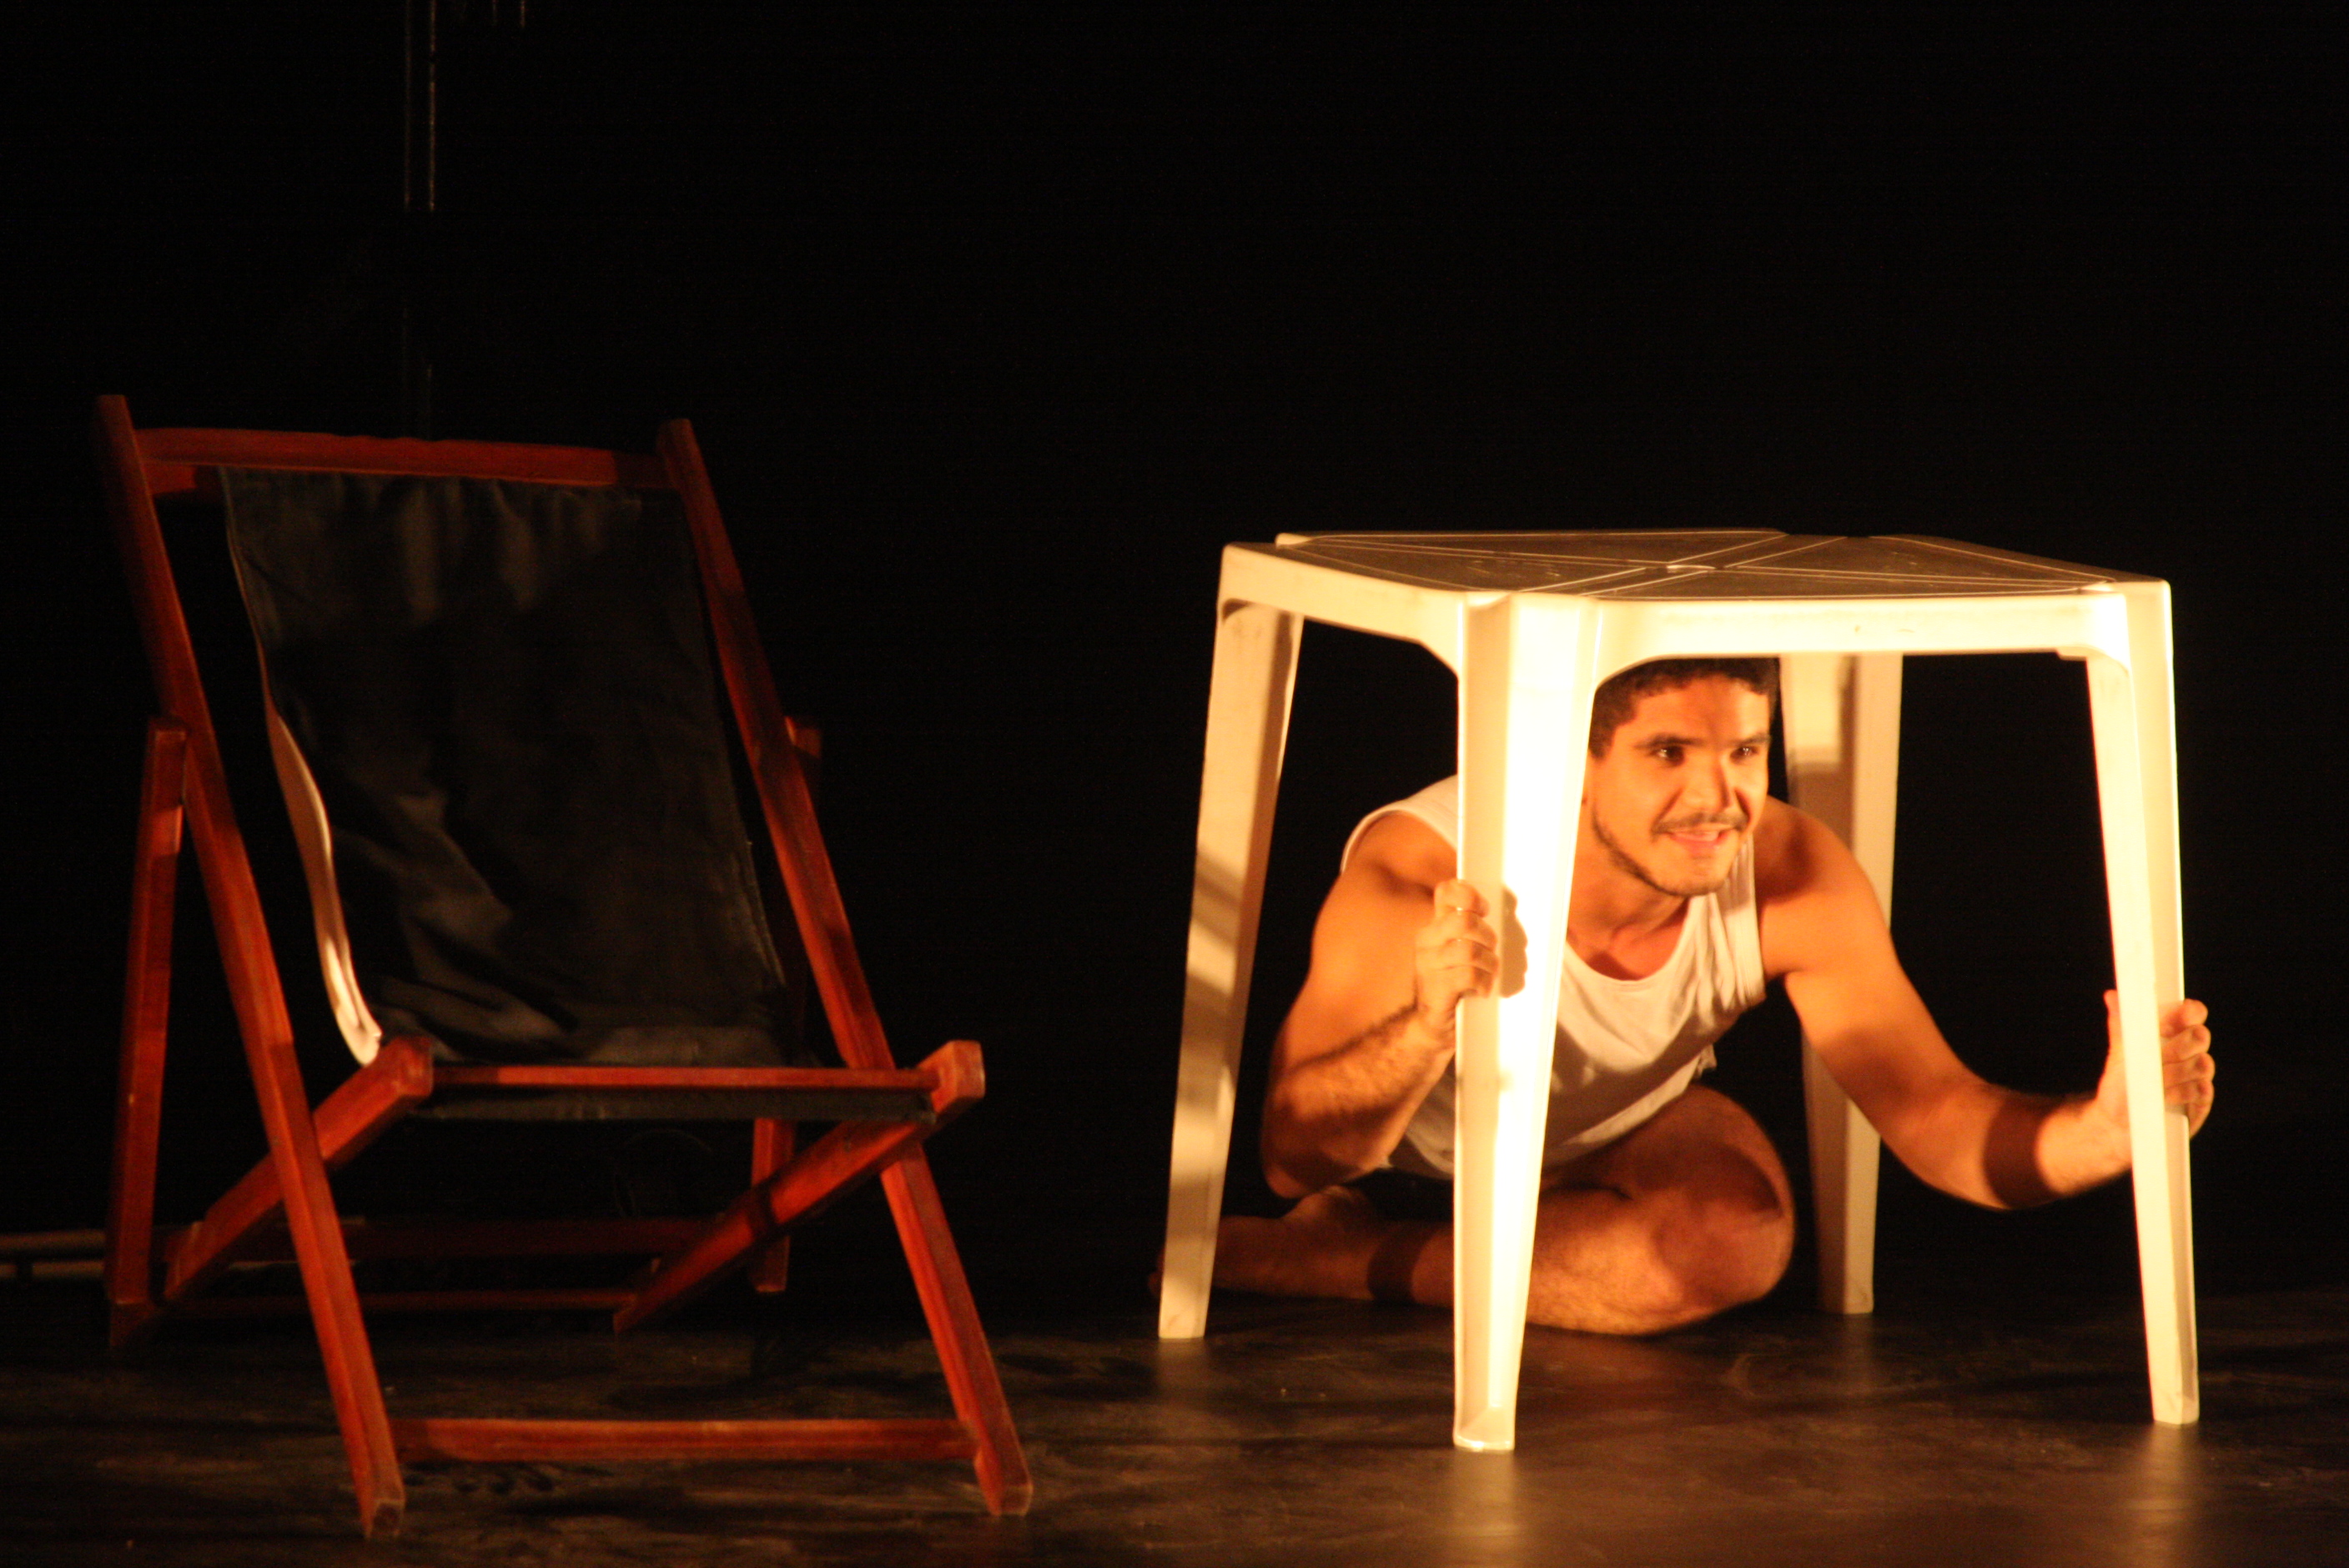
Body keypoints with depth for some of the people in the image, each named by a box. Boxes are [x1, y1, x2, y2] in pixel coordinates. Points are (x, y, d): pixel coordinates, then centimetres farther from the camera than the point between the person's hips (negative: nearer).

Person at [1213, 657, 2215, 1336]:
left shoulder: (1792, 880, -30)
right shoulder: (1418, 877, -39)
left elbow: (1931, 1113, -26)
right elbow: (1295, 1159, -42)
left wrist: (2097, 1131, -48)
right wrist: (1432, 1028, -63)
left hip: (1622, 1132, -1)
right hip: (1401, 1161, 1)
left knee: (1739, 1235, -28)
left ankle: (1343, 1261, -8)